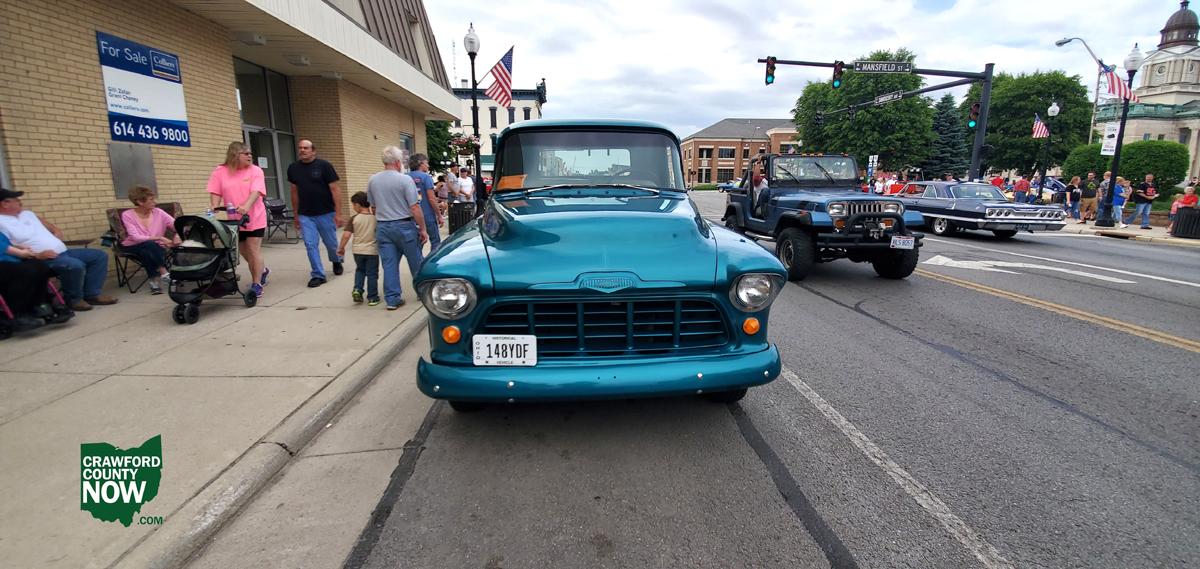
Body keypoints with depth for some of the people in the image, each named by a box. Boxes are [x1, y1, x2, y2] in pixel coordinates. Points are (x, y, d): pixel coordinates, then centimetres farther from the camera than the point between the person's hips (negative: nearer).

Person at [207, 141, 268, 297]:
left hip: (254, 218, -4)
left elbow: (256, 191, -19)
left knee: (254, 250, -5)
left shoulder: (255, 171, -6)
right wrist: (214, 207, -18)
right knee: (244, 252, 14)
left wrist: (246, 207, -34)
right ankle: (262, 270, 39)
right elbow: (215, 192, -1)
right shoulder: (220, 171, 1)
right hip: (235, 220, 4)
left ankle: (256, 284, 3)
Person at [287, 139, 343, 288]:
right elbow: (295, 192, 13)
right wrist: (296, 215, 13)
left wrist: (338, 213, -14)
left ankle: (336, 261, 39)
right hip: (305, 215, 3)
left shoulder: (324, 166, -8)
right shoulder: (293, 168, 5)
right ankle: (317, 275, 6)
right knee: (310, 245, -2)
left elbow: (335, 189, -9)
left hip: (325, 213, -3)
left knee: (331, 243, 9)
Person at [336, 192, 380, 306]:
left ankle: (357, 289, 8)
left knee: (360, 270, 24)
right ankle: (372, 297, 11)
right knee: (372, 274, 8)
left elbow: (346, 235, -10)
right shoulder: (376, 218, -6)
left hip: (357, 250, 1)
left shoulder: (354, 219, -8)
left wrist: (341, 248, 2)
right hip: (372, 251, -1)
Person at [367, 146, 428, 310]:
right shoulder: (405, 179, -13)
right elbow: (414, 207, -15)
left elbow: (372, 205, 12)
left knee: (389, 264, 7)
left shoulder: (372, 180, 3)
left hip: (382, 227, 4)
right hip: (404, 226, -4)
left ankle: (392, 299, 8)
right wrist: (422, 229, -8)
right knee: (416, 262, 11)